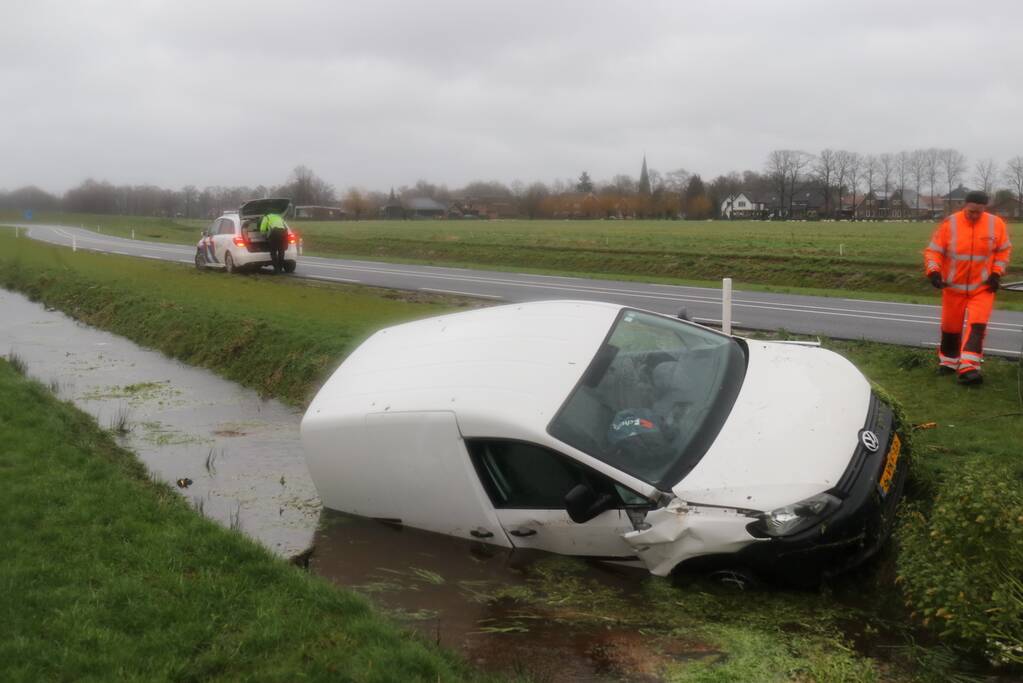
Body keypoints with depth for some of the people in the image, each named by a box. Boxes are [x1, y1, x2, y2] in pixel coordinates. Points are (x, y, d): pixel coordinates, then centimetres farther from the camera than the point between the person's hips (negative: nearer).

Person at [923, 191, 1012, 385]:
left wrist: (996, 273, -2)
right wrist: (933, 271, -23)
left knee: (976, 326, -14)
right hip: (954, 287, 0)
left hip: (982, 288, 0)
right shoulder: (950, 224, -11)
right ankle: (948, 362, 31)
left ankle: (968, 368, -18)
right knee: (951, 327, 11)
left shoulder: (996, 224, -6)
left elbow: (1004, 250, 8)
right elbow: (933, 250, -7)